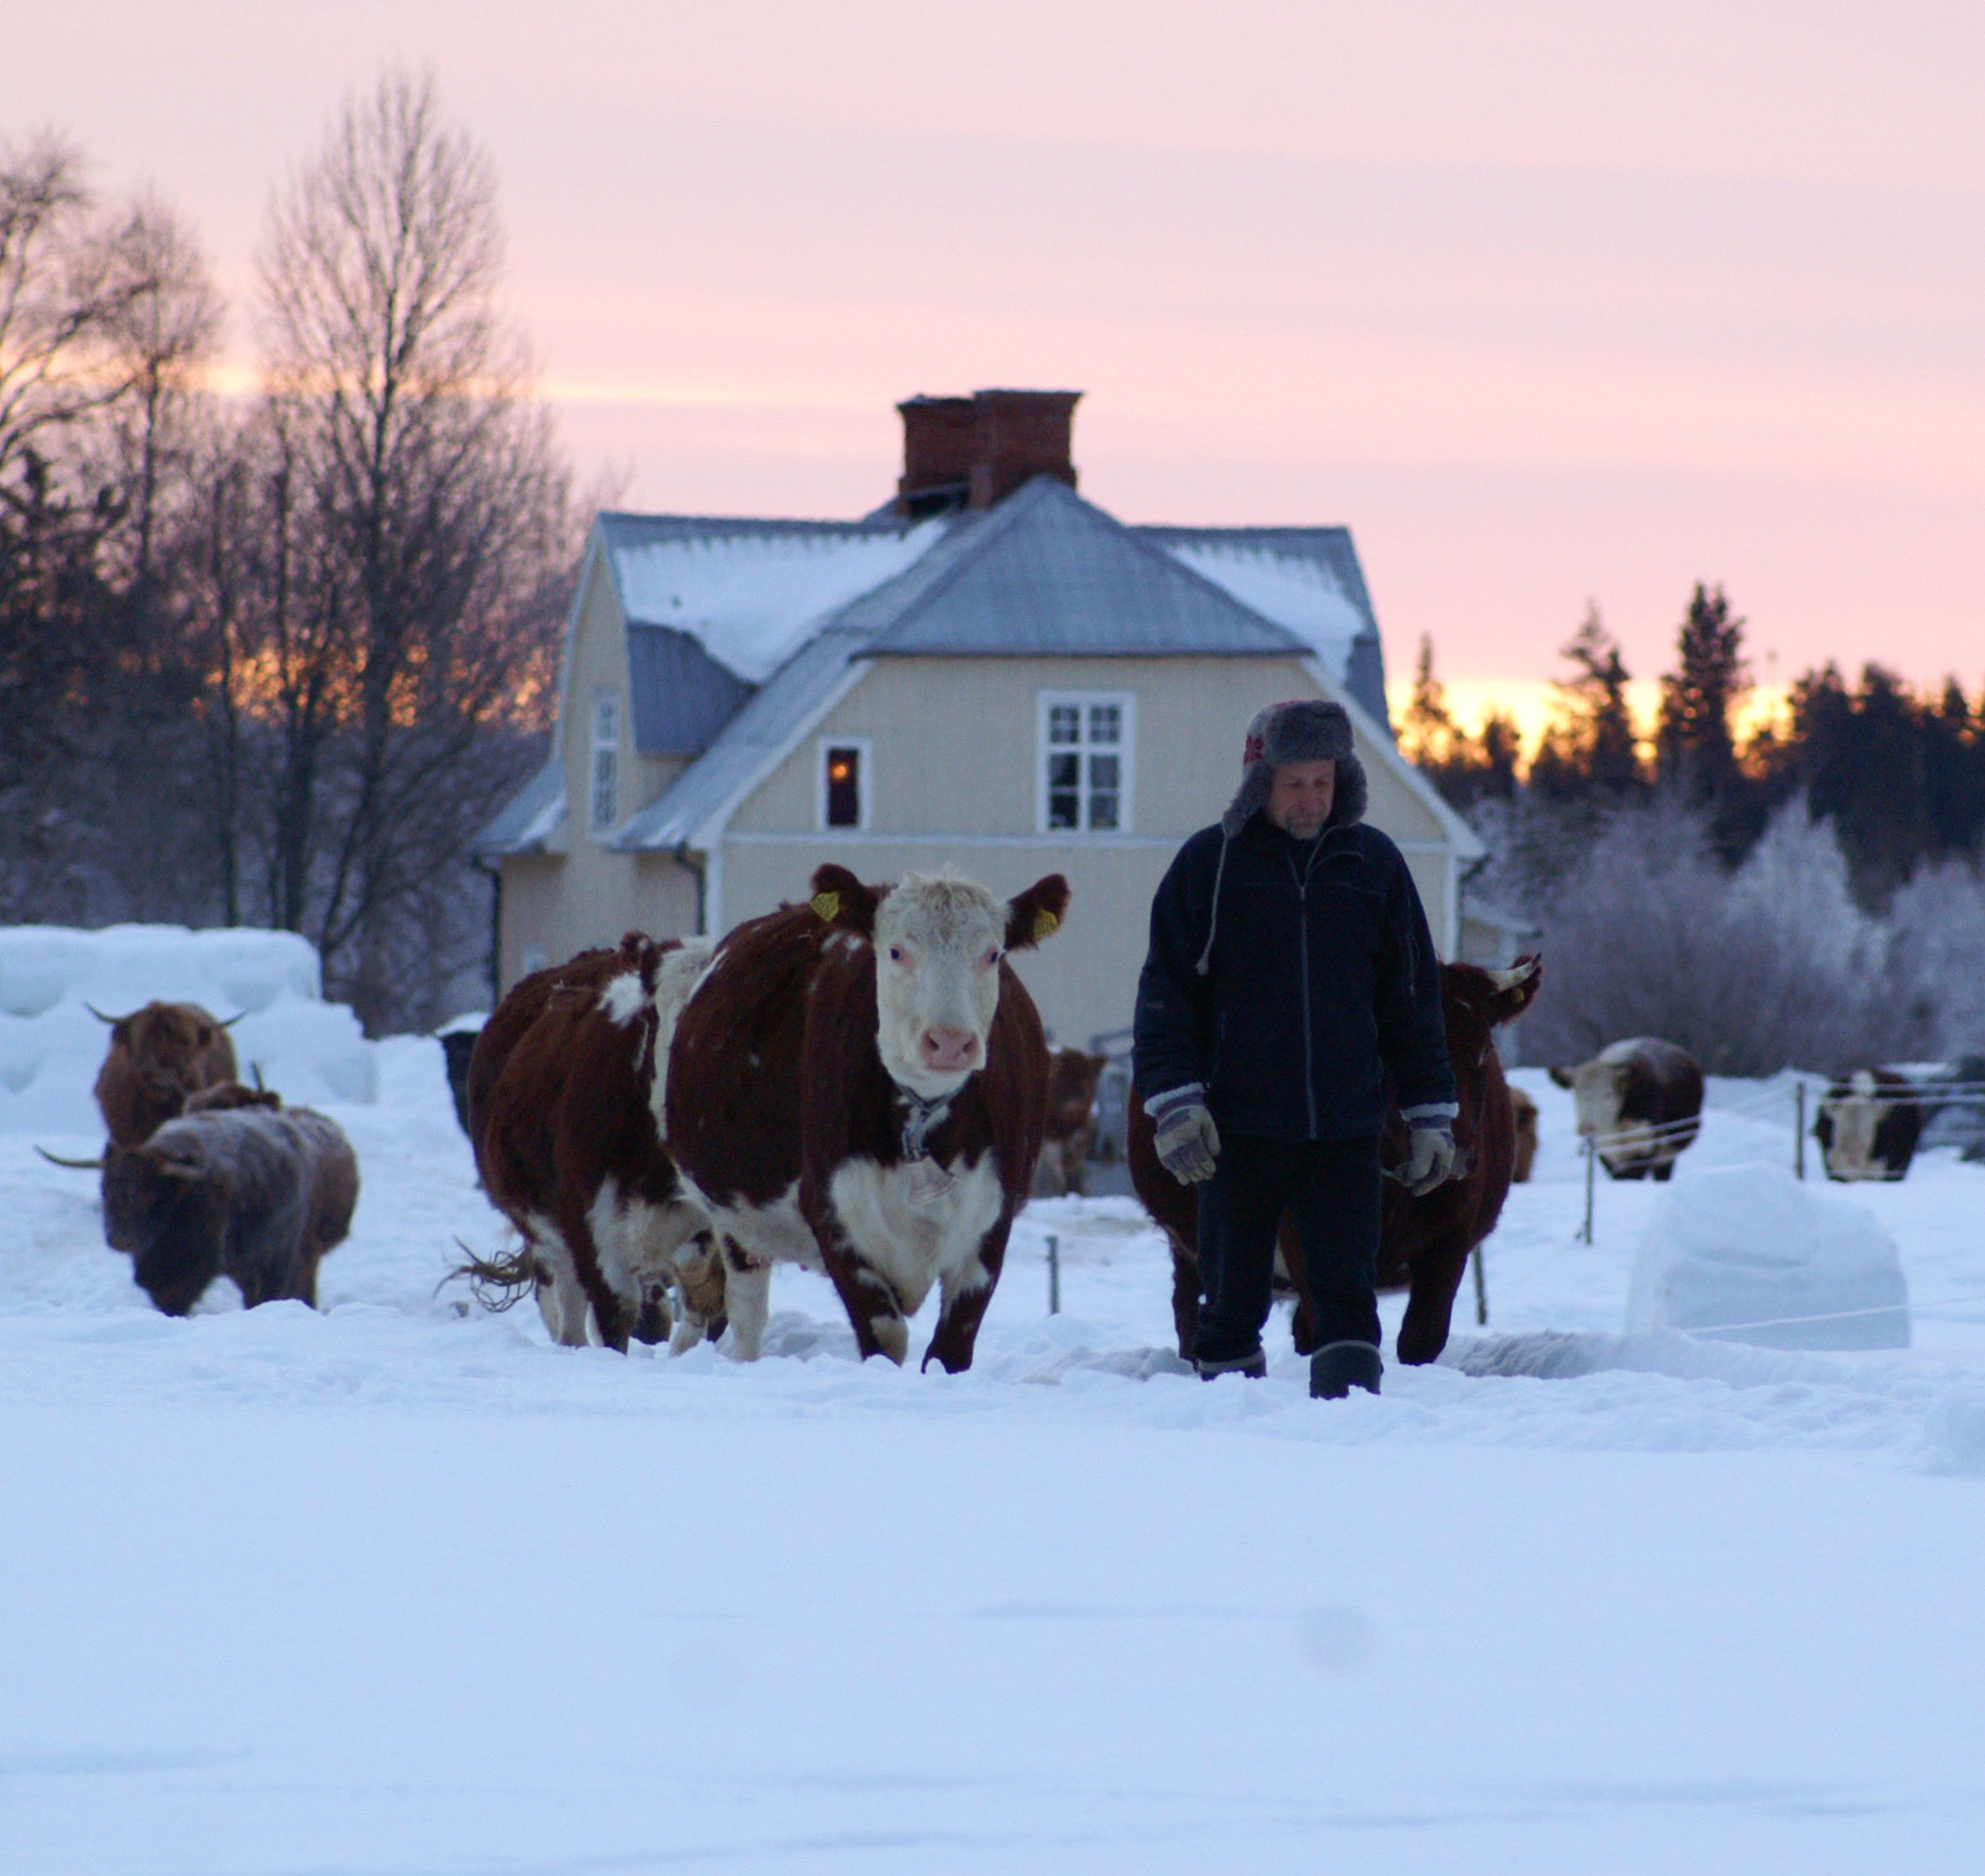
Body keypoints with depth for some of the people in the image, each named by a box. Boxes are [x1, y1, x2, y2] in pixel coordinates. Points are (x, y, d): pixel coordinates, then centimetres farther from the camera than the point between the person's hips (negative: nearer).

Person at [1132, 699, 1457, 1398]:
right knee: (1232, 1302, 5)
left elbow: (1414, 999, 13)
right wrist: (1174, 1103, -9)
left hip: (1345, 1130, 1)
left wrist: (1430, 1116, 11)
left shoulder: (1372, 863, 7)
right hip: (1238, 1130, -1)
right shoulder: (1208, 865, 1)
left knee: (1347, 1295, -6)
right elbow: (1166, 994, 2)